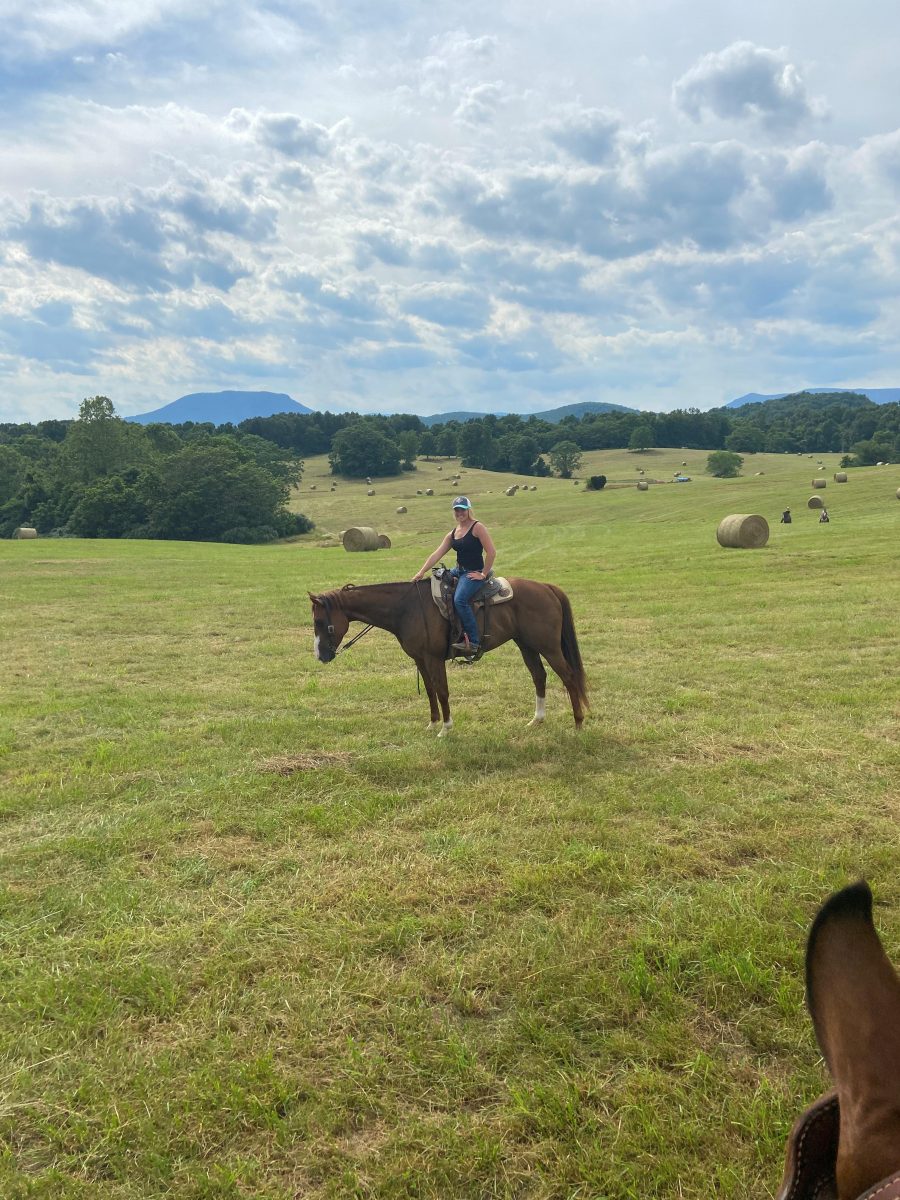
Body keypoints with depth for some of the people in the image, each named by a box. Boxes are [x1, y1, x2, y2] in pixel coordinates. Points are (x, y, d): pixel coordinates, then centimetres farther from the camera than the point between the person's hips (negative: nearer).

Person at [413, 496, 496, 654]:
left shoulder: (477, 527, -7)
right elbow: (436, 555, 8)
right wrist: (421, 573, 0)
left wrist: (483, 574, -13)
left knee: (460, 599, -30)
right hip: (458, 571, 9)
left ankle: (473, 642, -26)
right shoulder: (452, 534, 13)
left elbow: (491, 552, -13)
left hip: (474, 573, -9)